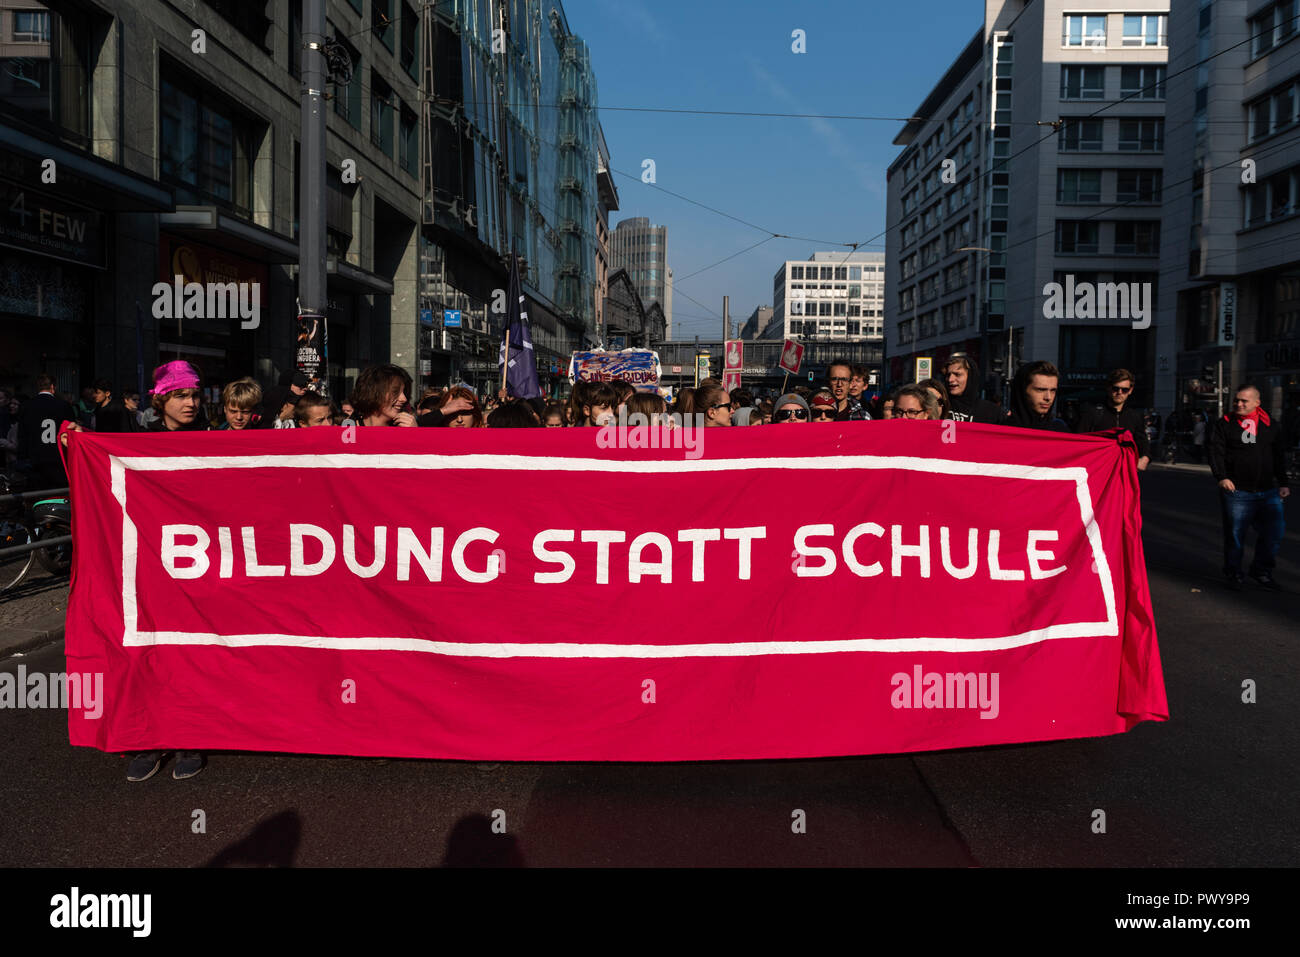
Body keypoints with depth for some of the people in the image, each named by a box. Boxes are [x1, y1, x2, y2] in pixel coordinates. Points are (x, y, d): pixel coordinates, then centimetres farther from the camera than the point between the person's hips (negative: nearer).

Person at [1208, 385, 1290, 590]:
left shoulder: (1271, 426, 12)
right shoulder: (1224, 425, 3)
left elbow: (1279, 457, 16)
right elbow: (1216, 453, -5)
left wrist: (1284, 483, 9)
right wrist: (1221, 477, -19)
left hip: (1268, 491, 3)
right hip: (1236, 491, -3)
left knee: (1275, 531, 2)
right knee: (1235, 534, 1)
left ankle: (1261, 570, 21)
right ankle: (1234, 574, 17)